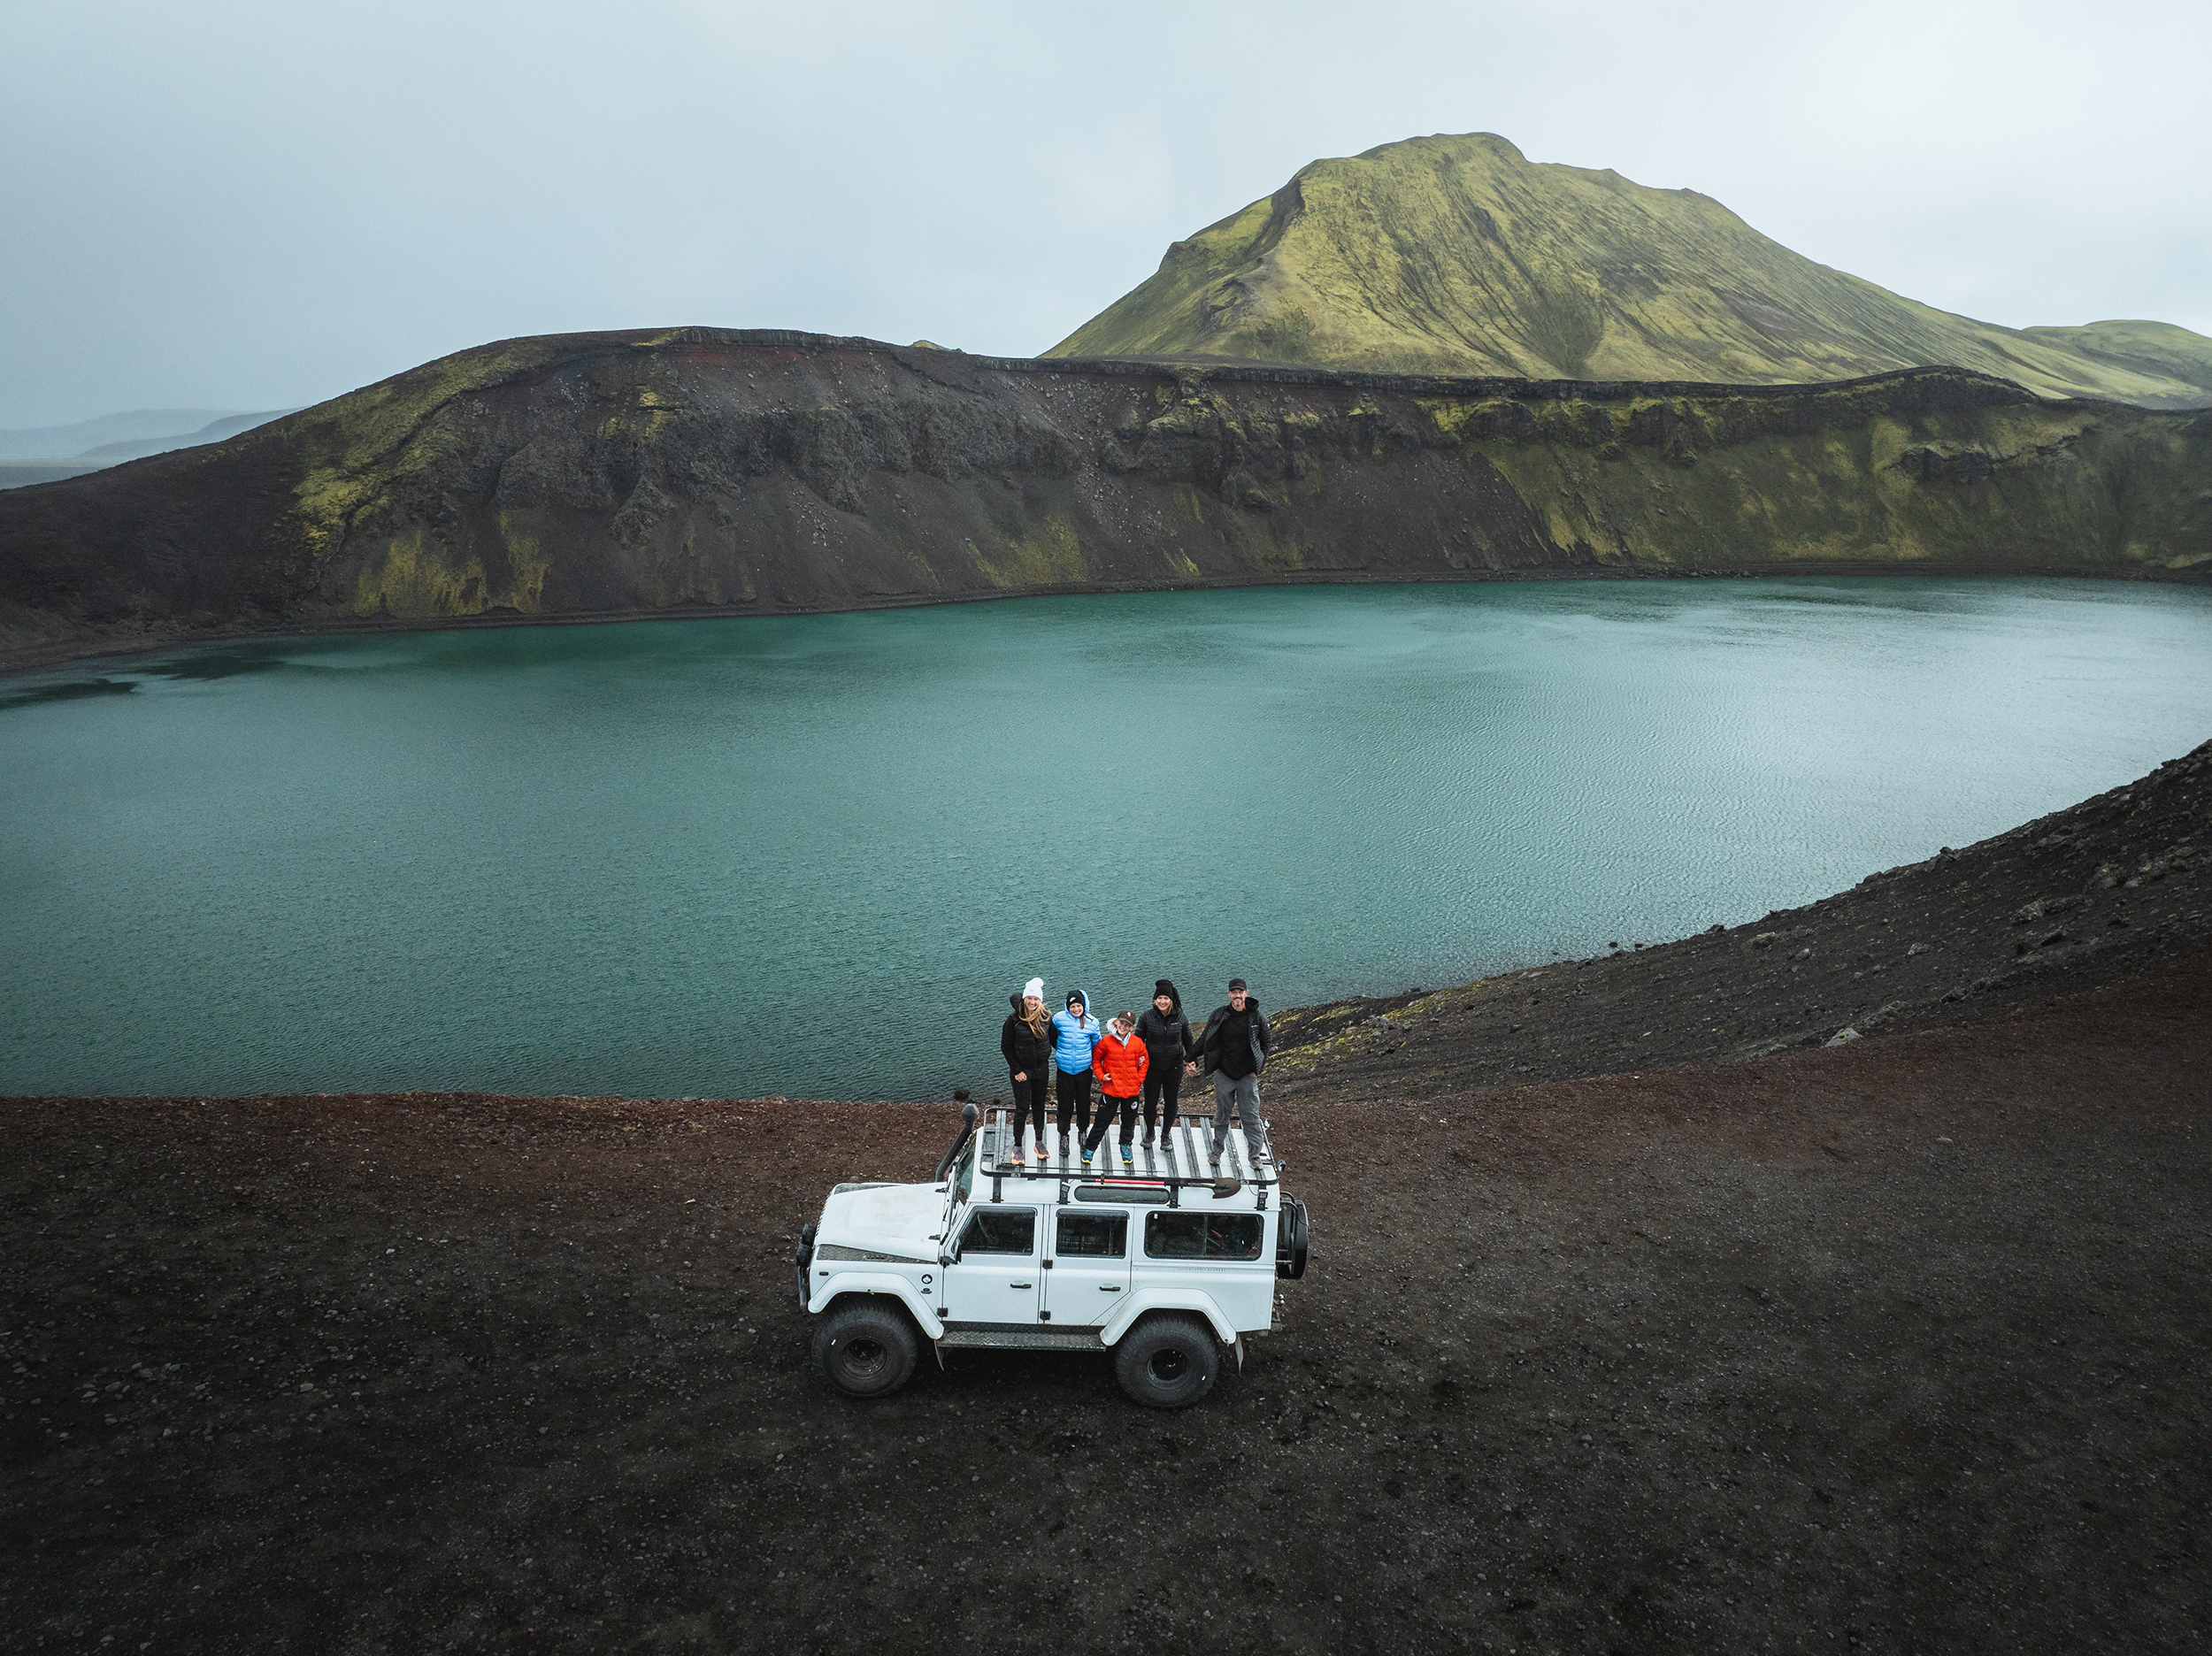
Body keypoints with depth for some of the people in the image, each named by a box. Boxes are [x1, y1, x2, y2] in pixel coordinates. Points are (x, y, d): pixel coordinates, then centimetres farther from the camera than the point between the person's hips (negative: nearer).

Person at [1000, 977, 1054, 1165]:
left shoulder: (1046, 1018, -4)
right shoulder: (1014, 1019, -13)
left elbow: (1055, 1040, 9)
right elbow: (1005, 1046, -8)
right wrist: (1017, 1071, -10)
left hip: (1041, 1070, 3)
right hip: (1021, 1071, -3)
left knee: (1039, 1106, 14)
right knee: (1022, 1108, 0)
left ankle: (1039, 1142, 29)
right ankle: (1017, 1147, 13)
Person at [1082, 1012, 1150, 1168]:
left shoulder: (1137, 1043, -2)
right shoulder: (1107, 1042, -8)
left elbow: (1145, 1061, 11)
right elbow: (1096, 1059, 5)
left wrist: (1140, 1079, 4)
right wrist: (1101, 1075, -6)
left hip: (1131, 1090, 2)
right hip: (1111, 1089, -2)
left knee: (1129, 1122, 16)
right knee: (1102, 1121, 1)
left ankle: (1126, 1146, 37)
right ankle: (1089, 1149, 15)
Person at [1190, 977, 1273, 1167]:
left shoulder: (1256, 1017, -3)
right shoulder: (1219, 1015, -4)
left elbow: (1267, 1043, 8)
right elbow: (1204, 1039, 5)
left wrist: (1257, 1067, 0)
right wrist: (1192, 1059, -2)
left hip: (1248, 1075, 0)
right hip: (1224, 1073, 0)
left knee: (1251, 1115, 3)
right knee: (1221, 1114, 10)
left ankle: (1256, 1153, 14)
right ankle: (1217, 1151, 24)